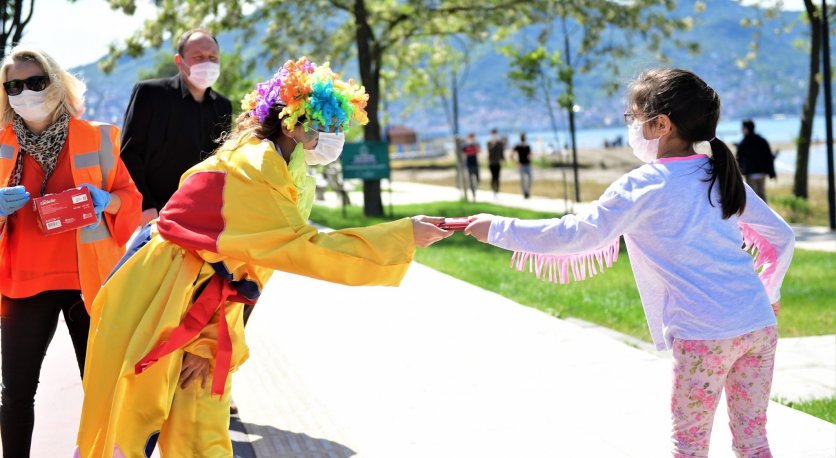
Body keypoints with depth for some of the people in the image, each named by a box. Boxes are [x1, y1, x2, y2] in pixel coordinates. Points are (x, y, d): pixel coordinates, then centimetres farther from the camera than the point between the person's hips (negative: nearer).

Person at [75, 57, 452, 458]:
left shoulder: (295, 184, 6)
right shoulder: (251, 168, -21)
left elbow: (251, 270, 3)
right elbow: (301, 248, -30)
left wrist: (209, 342, -6)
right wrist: (402, 236, -30)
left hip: (203, 310, 8)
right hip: (156, 299, -8)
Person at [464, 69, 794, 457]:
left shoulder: (644, 186, -6)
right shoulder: (723, 177, 13)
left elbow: (575, 236, -9)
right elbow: (781, 237, 18)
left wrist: (497, 229, -1)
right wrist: (769, 291, 34)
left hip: (702, 334, -6)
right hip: (759, 324, 6)